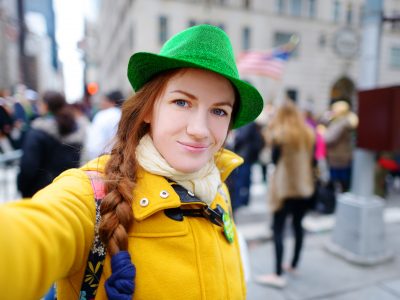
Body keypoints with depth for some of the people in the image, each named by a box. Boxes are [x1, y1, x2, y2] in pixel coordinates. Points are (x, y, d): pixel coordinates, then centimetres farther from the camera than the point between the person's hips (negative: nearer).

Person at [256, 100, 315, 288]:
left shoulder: (279, 133, -9)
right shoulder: (308, 133, 7)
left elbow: (274, 160, -4)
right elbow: (311, 159, 12)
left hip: (284, 186, -6)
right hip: (305, 186, 7)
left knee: (278, 229, -3)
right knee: (298, 225, 17)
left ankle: (278, 275, -4)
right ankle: (294, 265, 29)